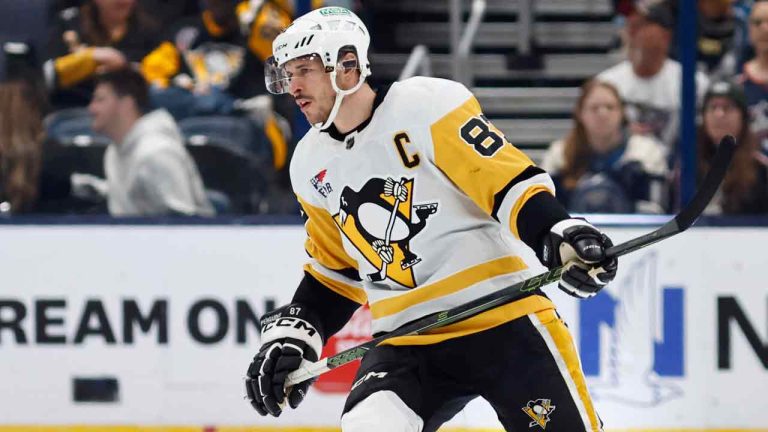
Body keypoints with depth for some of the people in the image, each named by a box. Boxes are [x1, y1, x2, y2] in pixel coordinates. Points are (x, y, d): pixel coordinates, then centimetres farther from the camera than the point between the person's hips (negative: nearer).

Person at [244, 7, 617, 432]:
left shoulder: (427, 106, -12)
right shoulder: (311, 165, 9)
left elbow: (510, 180, -17)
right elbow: (333, 268, 21)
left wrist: (560, 237, -31)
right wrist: (293, 332, 12)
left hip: (502, 319, -5)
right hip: (405, 339, 5)